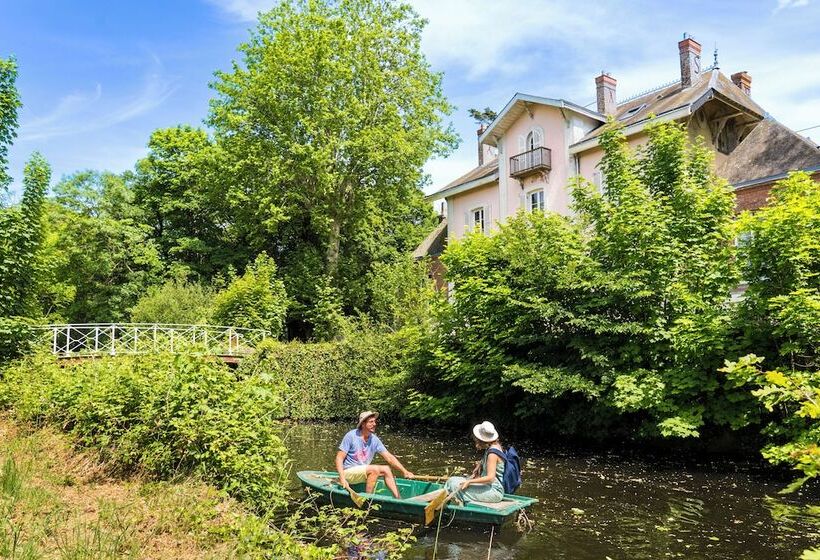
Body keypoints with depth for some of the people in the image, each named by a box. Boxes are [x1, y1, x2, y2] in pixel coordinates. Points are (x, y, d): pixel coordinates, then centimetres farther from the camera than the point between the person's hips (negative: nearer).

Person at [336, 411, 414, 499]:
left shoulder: (374, 440, 0)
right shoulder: (351, 436, -16)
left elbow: (389, 457, 0)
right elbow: (339, 458, -16)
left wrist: (405, 471, -10)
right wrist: (342, 479, -28)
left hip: (363, 471, 7)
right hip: (348, 472, -7)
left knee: (386, 469, -4)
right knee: (375, 469, -25)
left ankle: (398, 499, -4)